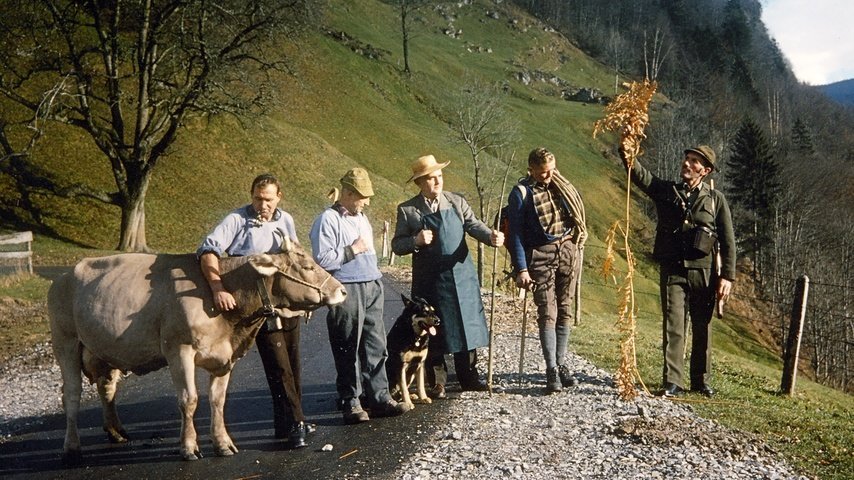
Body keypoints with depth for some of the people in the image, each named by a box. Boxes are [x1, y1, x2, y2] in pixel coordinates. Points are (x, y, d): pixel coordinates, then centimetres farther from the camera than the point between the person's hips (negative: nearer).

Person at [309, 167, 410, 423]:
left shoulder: (361, 218, 18)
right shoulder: (328, 220, -9)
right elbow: (321, 259, -17)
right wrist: (351, 250, -13)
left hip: (372, 289, 8)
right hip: (347, 292, -7)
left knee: (376, 346, 7)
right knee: (349, 351, -1)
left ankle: (379, 397, 13)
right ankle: (350, 402, 8)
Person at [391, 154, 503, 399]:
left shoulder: (457, 202, 5)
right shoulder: (407, 210, -1)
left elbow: (473, 225, -6)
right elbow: (397, 245, 0)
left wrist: (491, 236, -27)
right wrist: (416, 241, -19)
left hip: (461, 276, 2)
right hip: (429, 280, -2)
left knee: (467, 325, 8)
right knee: (434, 331, 4)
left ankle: (469, 377, 21)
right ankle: (437, 382, 16)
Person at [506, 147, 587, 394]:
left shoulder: (561, 187, 11)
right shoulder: (521, 193, -4)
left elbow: (575, 215, 21)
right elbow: (515, 234, -7)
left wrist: (577, 248, 15)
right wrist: (521, 269, -12)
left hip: (568, 251, 5)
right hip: (541, 255, -5)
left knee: (565, 311, 6)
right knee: (547, 313, -8)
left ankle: (561, 364, 14)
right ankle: (552, 370, -5)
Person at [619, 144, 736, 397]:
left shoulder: (716, 199, 5)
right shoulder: (665, 190, 8)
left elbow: (728, 241, 3)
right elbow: (639, 174, -10)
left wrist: (728, 276, -4)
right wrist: (626, 151, -28)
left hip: (704, 272, 0)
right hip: (672, 270, 0)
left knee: (702, 328, 9)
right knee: (673, 325, -6)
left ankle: (701, 381, 21)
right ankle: (672, 381, -3)